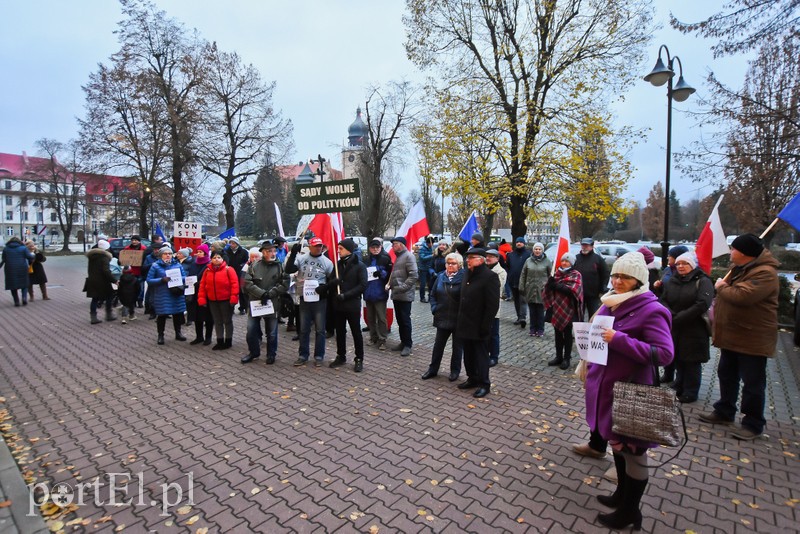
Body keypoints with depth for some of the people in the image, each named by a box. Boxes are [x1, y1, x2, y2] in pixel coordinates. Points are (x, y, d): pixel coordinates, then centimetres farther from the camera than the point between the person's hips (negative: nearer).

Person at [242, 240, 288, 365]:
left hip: (273, 304, -1)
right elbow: (248, 283, -8)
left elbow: (285, 285, -9)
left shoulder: (280, 266, -3)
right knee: (251, 330, 8)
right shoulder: (254, 266, -1)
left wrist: (270, 293, -16)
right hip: (255, 303, 1)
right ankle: (253, 352, 31)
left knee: (272, 332, 10)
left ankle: (271, 354, 29)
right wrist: (262, 293, -18)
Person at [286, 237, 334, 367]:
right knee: (304, 329, 11)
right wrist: (293, 254, -17)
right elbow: (289, 270, -8)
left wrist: (325, 287, -16)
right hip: (304, 299, 1)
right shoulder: (301, 259, 1)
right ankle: (303, 355, 23)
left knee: (320, 330, 4)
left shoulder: (327, 262, 0)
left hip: (320, 299, -1)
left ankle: (319, 356, 16)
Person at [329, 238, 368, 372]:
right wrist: (333, 282, -16)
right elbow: (331, 283, 9)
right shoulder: (338, 264, 9)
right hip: (338, 304, 5)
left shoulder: (359, 266, -6)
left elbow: (363, 285, -13)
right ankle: (341, 356, 28)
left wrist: (346, 295, -20)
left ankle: (359, 359, 15)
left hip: (352, 304, -5)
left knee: (356, 332, 4)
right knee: (340, 332, 14)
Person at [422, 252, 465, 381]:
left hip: (458, 319, -4)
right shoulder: (440, 276, 4)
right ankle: (433, 369, 28)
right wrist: (434, 309, 0)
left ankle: (455, 370, 28)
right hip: (442, 318, 4)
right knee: (438, 344, 14)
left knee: (457, 346, 12)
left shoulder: (464, 277, -12)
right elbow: (433, 295, 11)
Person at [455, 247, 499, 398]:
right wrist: (460, 321, 11)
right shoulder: (468, 275, 11)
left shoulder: (490, 277, -15)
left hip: (478, 326, -8)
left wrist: (485, 326, -19)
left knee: (481, 355, 3)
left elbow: (493, 305, -18)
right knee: (468, 353, 16)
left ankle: (484, 384, 17)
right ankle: (472, 378, 31)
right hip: (465, 324, 8)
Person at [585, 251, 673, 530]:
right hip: (606, 386, 8)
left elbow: (664, 353, -24)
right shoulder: (610, 303, 5)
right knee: (617, 442, 22)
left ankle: (630, 511, 26)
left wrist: (619, 340, -29)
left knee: (632, 449, 9)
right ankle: (622, 494, 42)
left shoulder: (651, 310, -17)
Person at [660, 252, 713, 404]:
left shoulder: (703, 281, -6)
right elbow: (663, 300, 4)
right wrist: (672, 315, -15)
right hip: (674, 330, 5)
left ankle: (690, 393, 17)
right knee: (678, 360, 13)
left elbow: (702, 304, -18)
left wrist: (679, 318, -18)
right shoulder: (672, 281, 10)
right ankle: (679, 387, 28)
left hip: (694, 330, -4)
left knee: (692, 362, 4)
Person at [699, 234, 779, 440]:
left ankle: (754, 424, 15)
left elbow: (742, 296, -32)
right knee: (726, 375, 18)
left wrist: (721, 287, -15)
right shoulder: (741, 268, 11)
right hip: (732, 336, 10)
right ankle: (724, 412, 31)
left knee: (753, 383, 2)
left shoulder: (765, 273, -20)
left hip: (752, 340, -10)